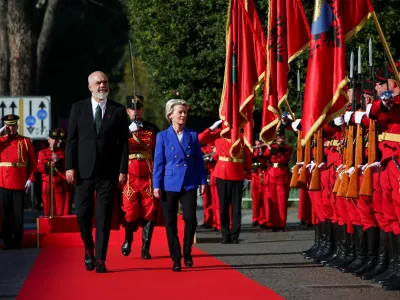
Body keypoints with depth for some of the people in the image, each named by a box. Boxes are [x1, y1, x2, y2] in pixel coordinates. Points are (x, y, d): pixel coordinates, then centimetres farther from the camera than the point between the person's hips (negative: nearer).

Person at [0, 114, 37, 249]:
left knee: (18, 215, 2)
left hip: (20, 183, -1)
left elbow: (33, 162, 6)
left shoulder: (26, 142, 6)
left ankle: (16, 243, 9)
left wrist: (31, 179, -5)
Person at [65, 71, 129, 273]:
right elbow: (71, 139, 4)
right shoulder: (78, 108, 6)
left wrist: (123, 170, -4)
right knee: (83, 213, 2)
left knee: (104, 216, -2)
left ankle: (101, 260, 1)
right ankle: (89, 249, 26)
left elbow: (123, 142, 3)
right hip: (83, 171, 1)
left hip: (108, 172, -1)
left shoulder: (118, 111, 5)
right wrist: (70, 166, -4)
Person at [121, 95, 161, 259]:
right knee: (130, 212, -2)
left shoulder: (152, 129, 9)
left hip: (149, 178, 1)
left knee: (149, 213, -1)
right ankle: (128, 240, 23)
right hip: (130, 177, -1)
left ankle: (146, 248, 6)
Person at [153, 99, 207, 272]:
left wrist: (203, 181, 3)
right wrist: (156, 185, -4)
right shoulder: (163, 136, 2)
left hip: (189, 184, 1)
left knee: (191, 219, -8)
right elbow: (158, 162, 1)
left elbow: (199, 160, 8)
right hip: (169, 185, -1)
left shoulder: (192, 136, 7)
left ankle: (187, 253, 14)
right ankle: (176, 259, 10)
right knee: (171, 223, 1)